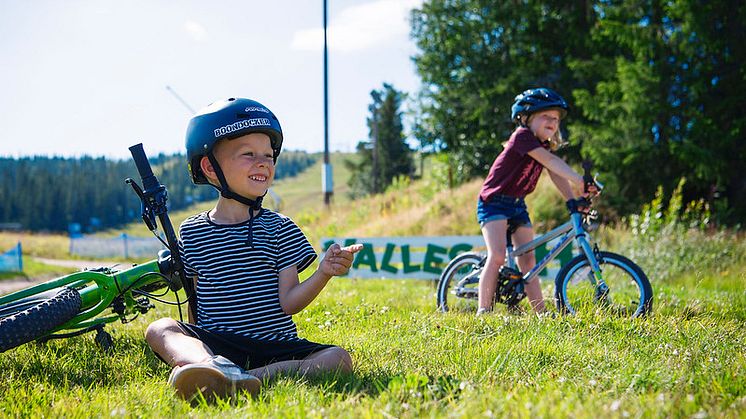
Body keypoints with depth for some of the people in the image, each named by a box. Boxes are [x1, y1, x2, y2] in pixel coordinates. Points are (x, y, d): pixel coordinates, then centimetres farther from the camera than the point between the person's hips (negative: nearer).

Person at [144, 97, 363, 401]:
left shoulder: (280, 229, 6)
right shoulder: (192, 232, 10)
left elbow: (288, 302, -3)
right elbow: (194, 299, 16)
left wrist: (323, 273, -19)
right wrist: (191, 341, 2)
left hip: (275, 346, 0)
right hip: (213, 343, 0)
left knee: (339, 359, -24)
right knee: (159, 329, -26)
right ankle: (211, 367, -58)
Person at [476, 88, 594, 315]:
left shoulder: (544, 146, 7)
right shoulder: (522, 136, -19)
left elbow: (557, 176, -4)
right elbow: (549, 161, -33)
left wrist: (575, 200, -18)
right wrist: (577, 179, -43)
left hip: (518, 205, 8)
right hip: (494, 202, -8)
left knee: (528, 261, 5)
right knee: (497, 256, -19)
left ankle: (541, 313, 6)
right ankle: (483, 310, -14)